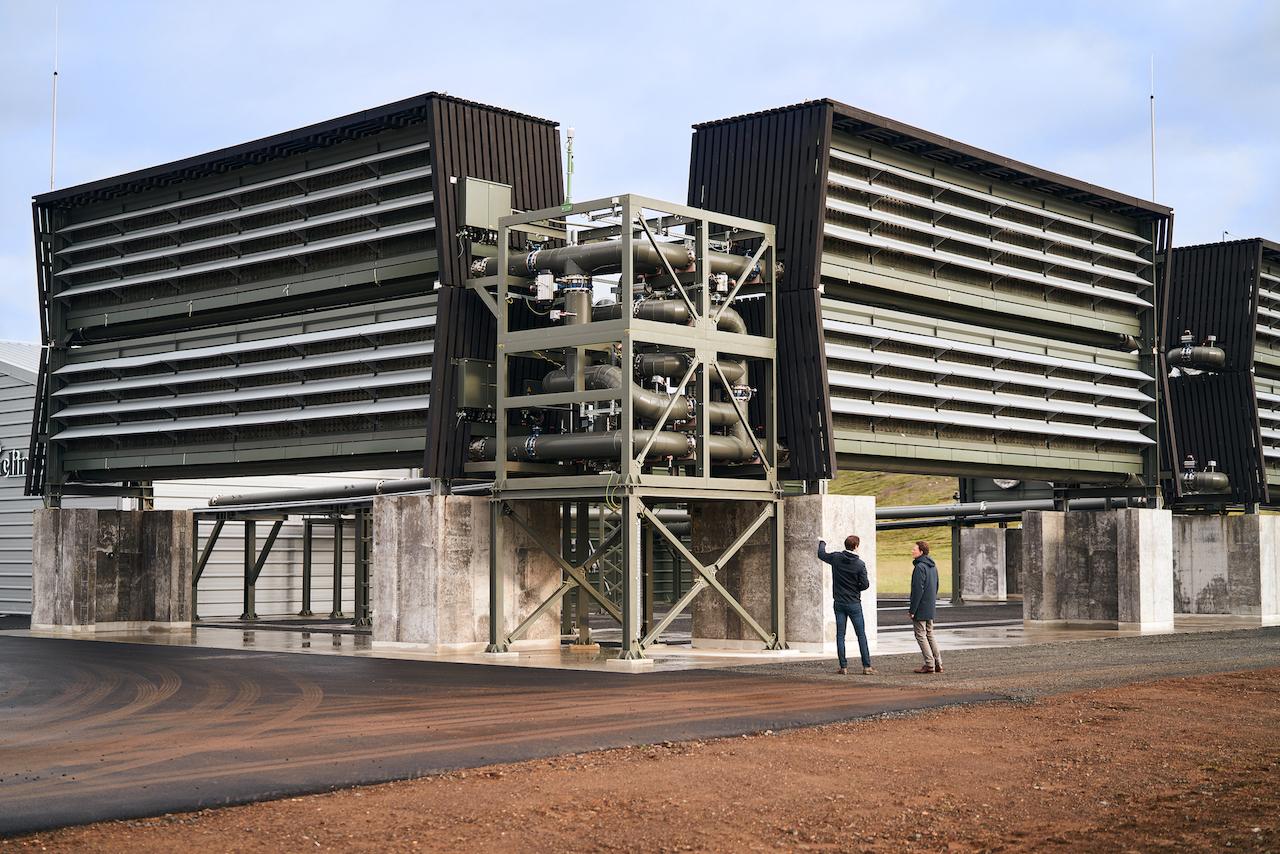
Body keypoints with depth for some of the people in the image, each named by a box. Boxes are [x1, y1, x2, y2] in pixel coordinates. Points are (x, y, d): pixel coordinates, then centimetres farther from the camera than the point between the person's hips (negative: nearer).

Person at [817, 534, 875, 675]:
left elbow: (821, 554, 15)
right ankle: (867, 666, 1)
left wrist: (822, 543, 35)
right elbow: (865, 584, -12)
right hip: (854, 604, -3)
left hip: (839, 603, 3)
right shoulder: (859, 564, -12)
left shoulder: (836, 558, -4)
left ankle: (843, 667, 4)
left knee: (840, 635, 6)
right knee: (861, 635, 3)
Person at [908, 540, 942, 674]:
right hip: (931, 608, 9)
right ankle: (938, 664, 14)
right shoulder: (933, 566, 12)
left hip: (921, 608, -9)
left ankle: (929, 665, -2)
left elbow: (918, 590, -21)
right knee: (930, 635, 15)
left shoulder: (920, 567, -18)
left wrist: (912, 610, -17)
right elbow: (936, 587, 18)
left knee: (921, 635, -1)